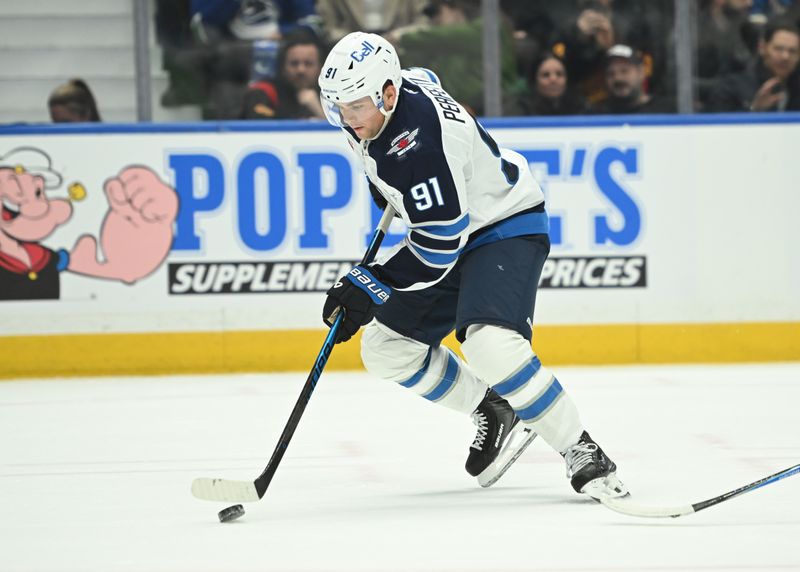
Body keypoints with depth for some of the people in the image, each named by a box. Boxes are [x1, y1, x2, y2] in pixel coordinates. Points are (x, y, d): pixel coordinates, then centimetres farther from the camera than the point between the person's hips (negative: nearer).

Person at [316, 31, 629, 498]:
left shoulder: (422, 144, -35)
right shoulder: (375, 95, -8)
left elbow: (438, 247, -31)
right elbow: (427, 82, 19)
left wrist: (367, 288, -28)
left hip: (506, 227, -10)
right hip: (444, 230, 10)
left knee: (488, 342, -32)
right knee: (387, 350, 5)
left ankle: (582, 454, -20)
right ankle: (495, 416, 21)